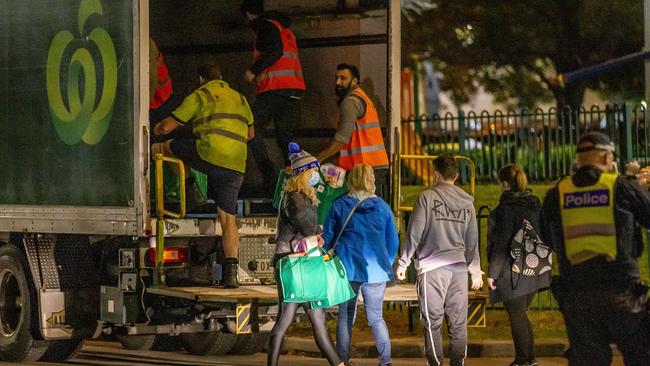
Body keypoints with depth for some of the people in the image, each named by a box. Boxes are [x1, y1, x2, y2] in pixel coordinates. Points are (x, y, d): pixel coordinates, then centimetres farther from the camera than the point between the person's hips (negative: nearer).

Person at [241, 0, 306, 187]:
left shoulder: (266, 26, -3)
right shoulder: (285, 28, 26)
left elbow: (274, 52, -18)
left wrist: (253, 71, -13)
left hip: (275, 88, -9)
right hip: (294, 88, 9)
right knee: (284, 136, 9)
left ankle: (269, 174, -15)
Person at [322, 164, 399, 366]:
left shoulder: (339, 205, 2)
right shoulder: (383, 207, 5)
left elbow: (327, 237, 6)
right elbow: (393, 242, 10)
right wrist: (386, 265, 23)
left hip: (348, 266, 0)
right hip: (375, 269, 1)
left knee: (345, 316, 10)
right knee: (376, 317, 6)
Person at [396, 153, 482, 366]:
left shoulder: (428, 197, -5)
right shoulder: (467, 202, 9)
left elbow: (414, 233, -5)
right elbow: (472, 240, 14)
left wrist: (403, 263, 4)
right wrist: (476, 271, 23)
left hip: (432, 267, -4)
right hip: (459, 267, 4)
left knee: (432, 321, 0)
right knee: (458, 321, 7)